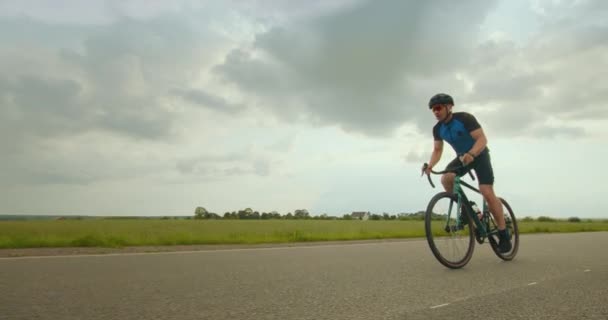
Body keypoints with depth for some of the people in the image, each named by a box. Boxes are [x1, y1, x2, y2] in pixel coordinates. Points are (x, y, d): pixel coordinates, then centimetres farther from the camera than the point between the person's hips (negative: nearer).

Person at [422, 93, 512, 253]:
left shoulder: (464, 118, -24)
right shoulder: (438, 129, -8)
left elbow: (482, 139, -30)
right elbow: (437, 150, -4)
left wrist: (471, 154, -49)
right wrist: (430, 165, -24)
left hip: (479, 155, -5)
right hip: (462, 157, 5)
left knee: (487, 193, -17)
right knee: (446, 179, -25)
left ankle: (503, 233, -3)